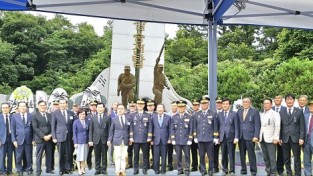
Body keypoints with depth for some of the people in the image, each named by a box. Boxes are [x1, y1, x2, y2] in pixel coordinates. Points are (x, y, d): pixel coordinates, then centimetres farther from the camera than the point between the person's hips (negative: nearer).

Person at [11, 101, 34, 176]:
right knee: (19, 157, 5)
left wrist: (33, 139, 0)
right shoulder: (14, 116, 4)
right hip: (19, 140, 0)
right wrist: (14, 140, -4)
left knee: (29, 156, 7)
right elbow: (12, 129, 3)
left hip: (29, 140, 0)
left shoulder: (31, 116, 4)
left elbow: (33, 128, 5)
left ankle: (29, 169, 21)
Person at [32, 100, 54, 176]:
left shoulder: (50, 115, 12)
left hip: (49, 138, 4)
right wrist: (43, 136, -14)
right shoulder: (35, 116, -1)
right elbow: (35, 128, -8)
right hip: (40, 139, -4)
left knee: (49, 155, 8)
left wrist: (50, 135, -6)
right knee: (39, 156, 2)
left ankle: (49, 169, 19)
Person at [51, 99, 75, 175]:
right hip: (60, 136, -2)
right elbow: (53, 126, 1)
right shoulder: (55, 113, 2)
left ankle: (68, 168, 15)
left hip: (69, 136, 2)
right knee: (61, 154, 3)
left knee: (69, 154, 3)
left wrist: (74, 136, 5)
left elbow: (73, 125, 12)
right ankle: (62, 169, 15)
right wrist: (54, 137, -5)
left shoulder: (71, 113, 9)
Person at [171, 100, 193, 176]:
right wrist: (172, 139, 1)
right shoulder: (174, 117, 8)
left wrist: (190, 139, -5)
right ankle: (179, 170, 16)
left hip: (186, 140, -1)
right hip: (177, 141, 1)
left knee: (187, 156, 4)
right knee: (178, 156, 5)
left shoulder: (189, 117, 3)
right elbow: (172, 129, 8)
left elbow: (191, 129, 1)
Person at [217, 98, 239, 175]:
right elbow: (218, 126, 9)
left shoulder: (234, 114, 1)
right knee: (224, 156, 6)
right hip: (222, 138, 3)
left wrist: (236, 138, -9)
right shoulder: (219, 114, 10)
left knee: (231, 155, 2)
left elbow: (236, 127, -2)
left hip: (231, 138, -2)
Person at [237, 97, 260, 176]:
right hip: (241, 136, 4)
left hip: (250, 136, -4)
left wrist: (256, 136, -13)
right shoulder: (239, 111, 12)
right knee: (242, 154, 7)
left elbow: (257, 125, -6)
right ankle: (243, 169, 18)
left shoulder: (255, 111, -1)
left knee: (251, 154, 0)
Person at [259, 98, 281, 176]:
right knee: (265, 157, 9)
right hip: (262, 139, 5)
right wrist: (258, 136, 6)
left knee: (272, 158, -3)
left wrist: (276, 138, -13)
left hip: (270, 139, -5)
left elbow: (277, 127, -8)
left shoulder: (275, 114, -2)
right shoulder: (261, 114, 14)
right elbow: (259, 126, 13)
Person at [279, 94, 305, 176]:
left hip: (295, 138, -2)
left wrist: (301, 138, -8)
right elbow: (280, 126, 7)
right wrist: (280, 138, 1)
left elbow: (302, 126, -1)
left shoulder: (299, 111, 3)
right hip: (285, 139, 2)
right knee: (286, 158, 8)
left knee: (297, 158, 5)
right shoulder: (281, 112, 8)